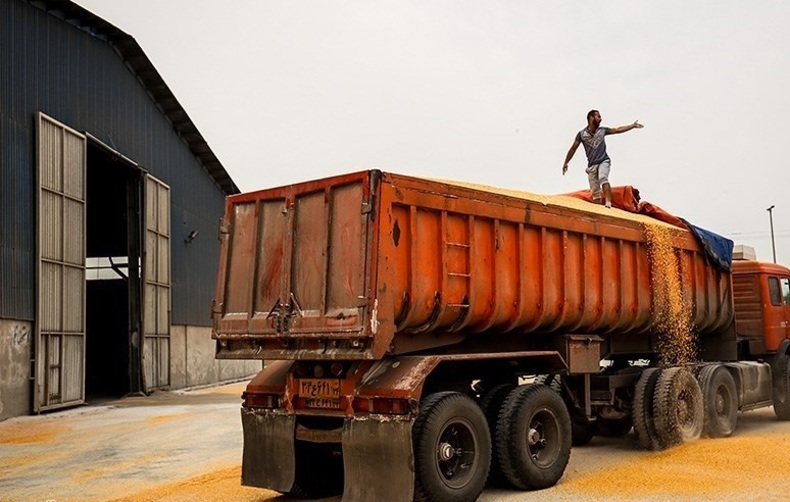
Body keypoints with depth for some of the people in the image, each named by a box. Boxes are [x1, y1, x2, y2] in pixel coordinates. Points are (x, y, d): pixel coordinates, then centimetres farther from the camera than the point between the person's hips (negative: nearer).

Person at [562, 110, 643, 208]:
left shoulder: (602, 130, 6)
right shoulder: (581, 134, 1)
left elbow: (618, 130, 13)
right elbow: (573, 149, 6)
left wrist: (633, 125, 11)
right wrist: (565, 163, 6)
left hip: (604, 161, -1)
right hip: (592, 165, 1)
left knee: (602, 177, -31)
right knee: (595, 191, -2)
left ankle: (608, 202, -41)